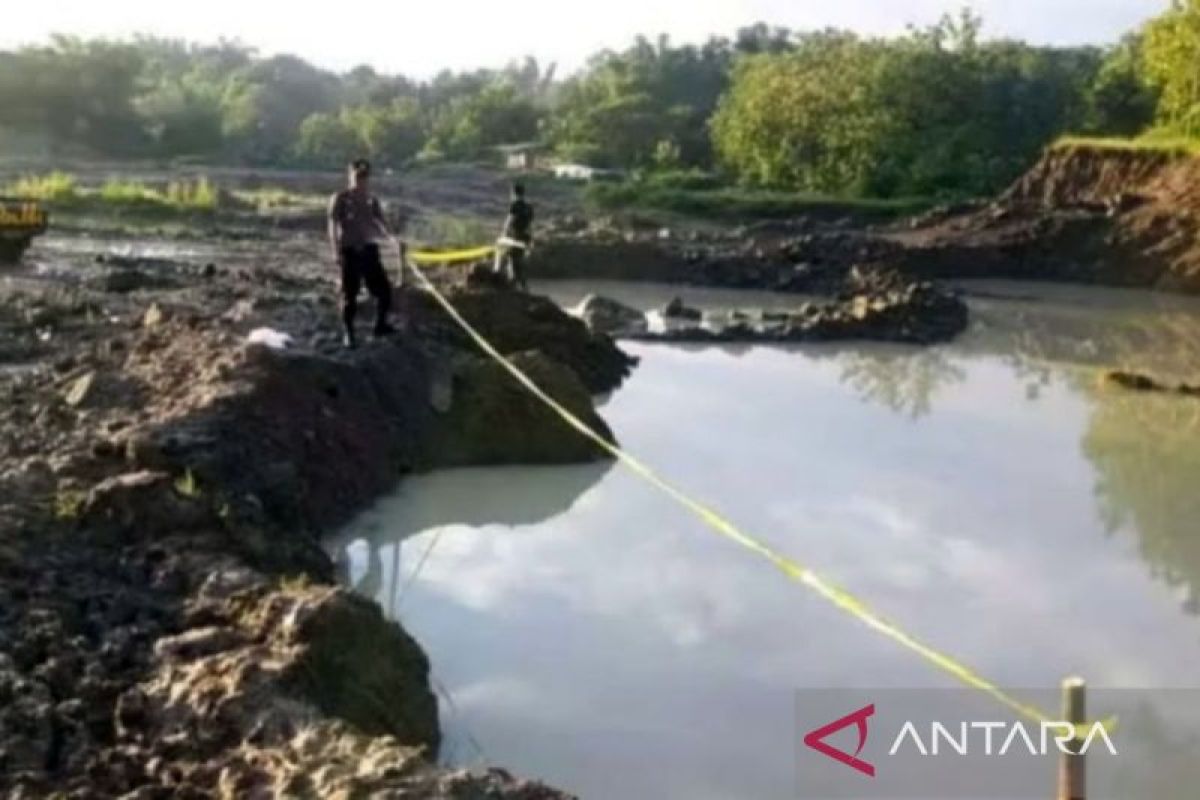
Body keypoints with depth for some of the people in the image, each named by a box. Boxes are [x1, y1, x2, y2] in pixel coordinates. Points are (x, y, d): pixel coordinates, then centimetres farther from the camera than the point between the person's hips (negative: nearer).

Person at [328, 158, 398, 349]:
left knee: (383, 288, 3)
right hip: (349, 250, -4)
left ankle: (381, 325, 23)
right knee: (350, 294, 1)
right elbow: (333, 225, -8)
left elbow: (380, 221, -1)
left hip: (369, 249, 4)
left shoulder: (371, 199, 9)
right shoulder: (340, 199, -4)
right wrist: (336, 250, -20)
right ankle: (348, 333, 14)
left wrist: (390, 236, -22)